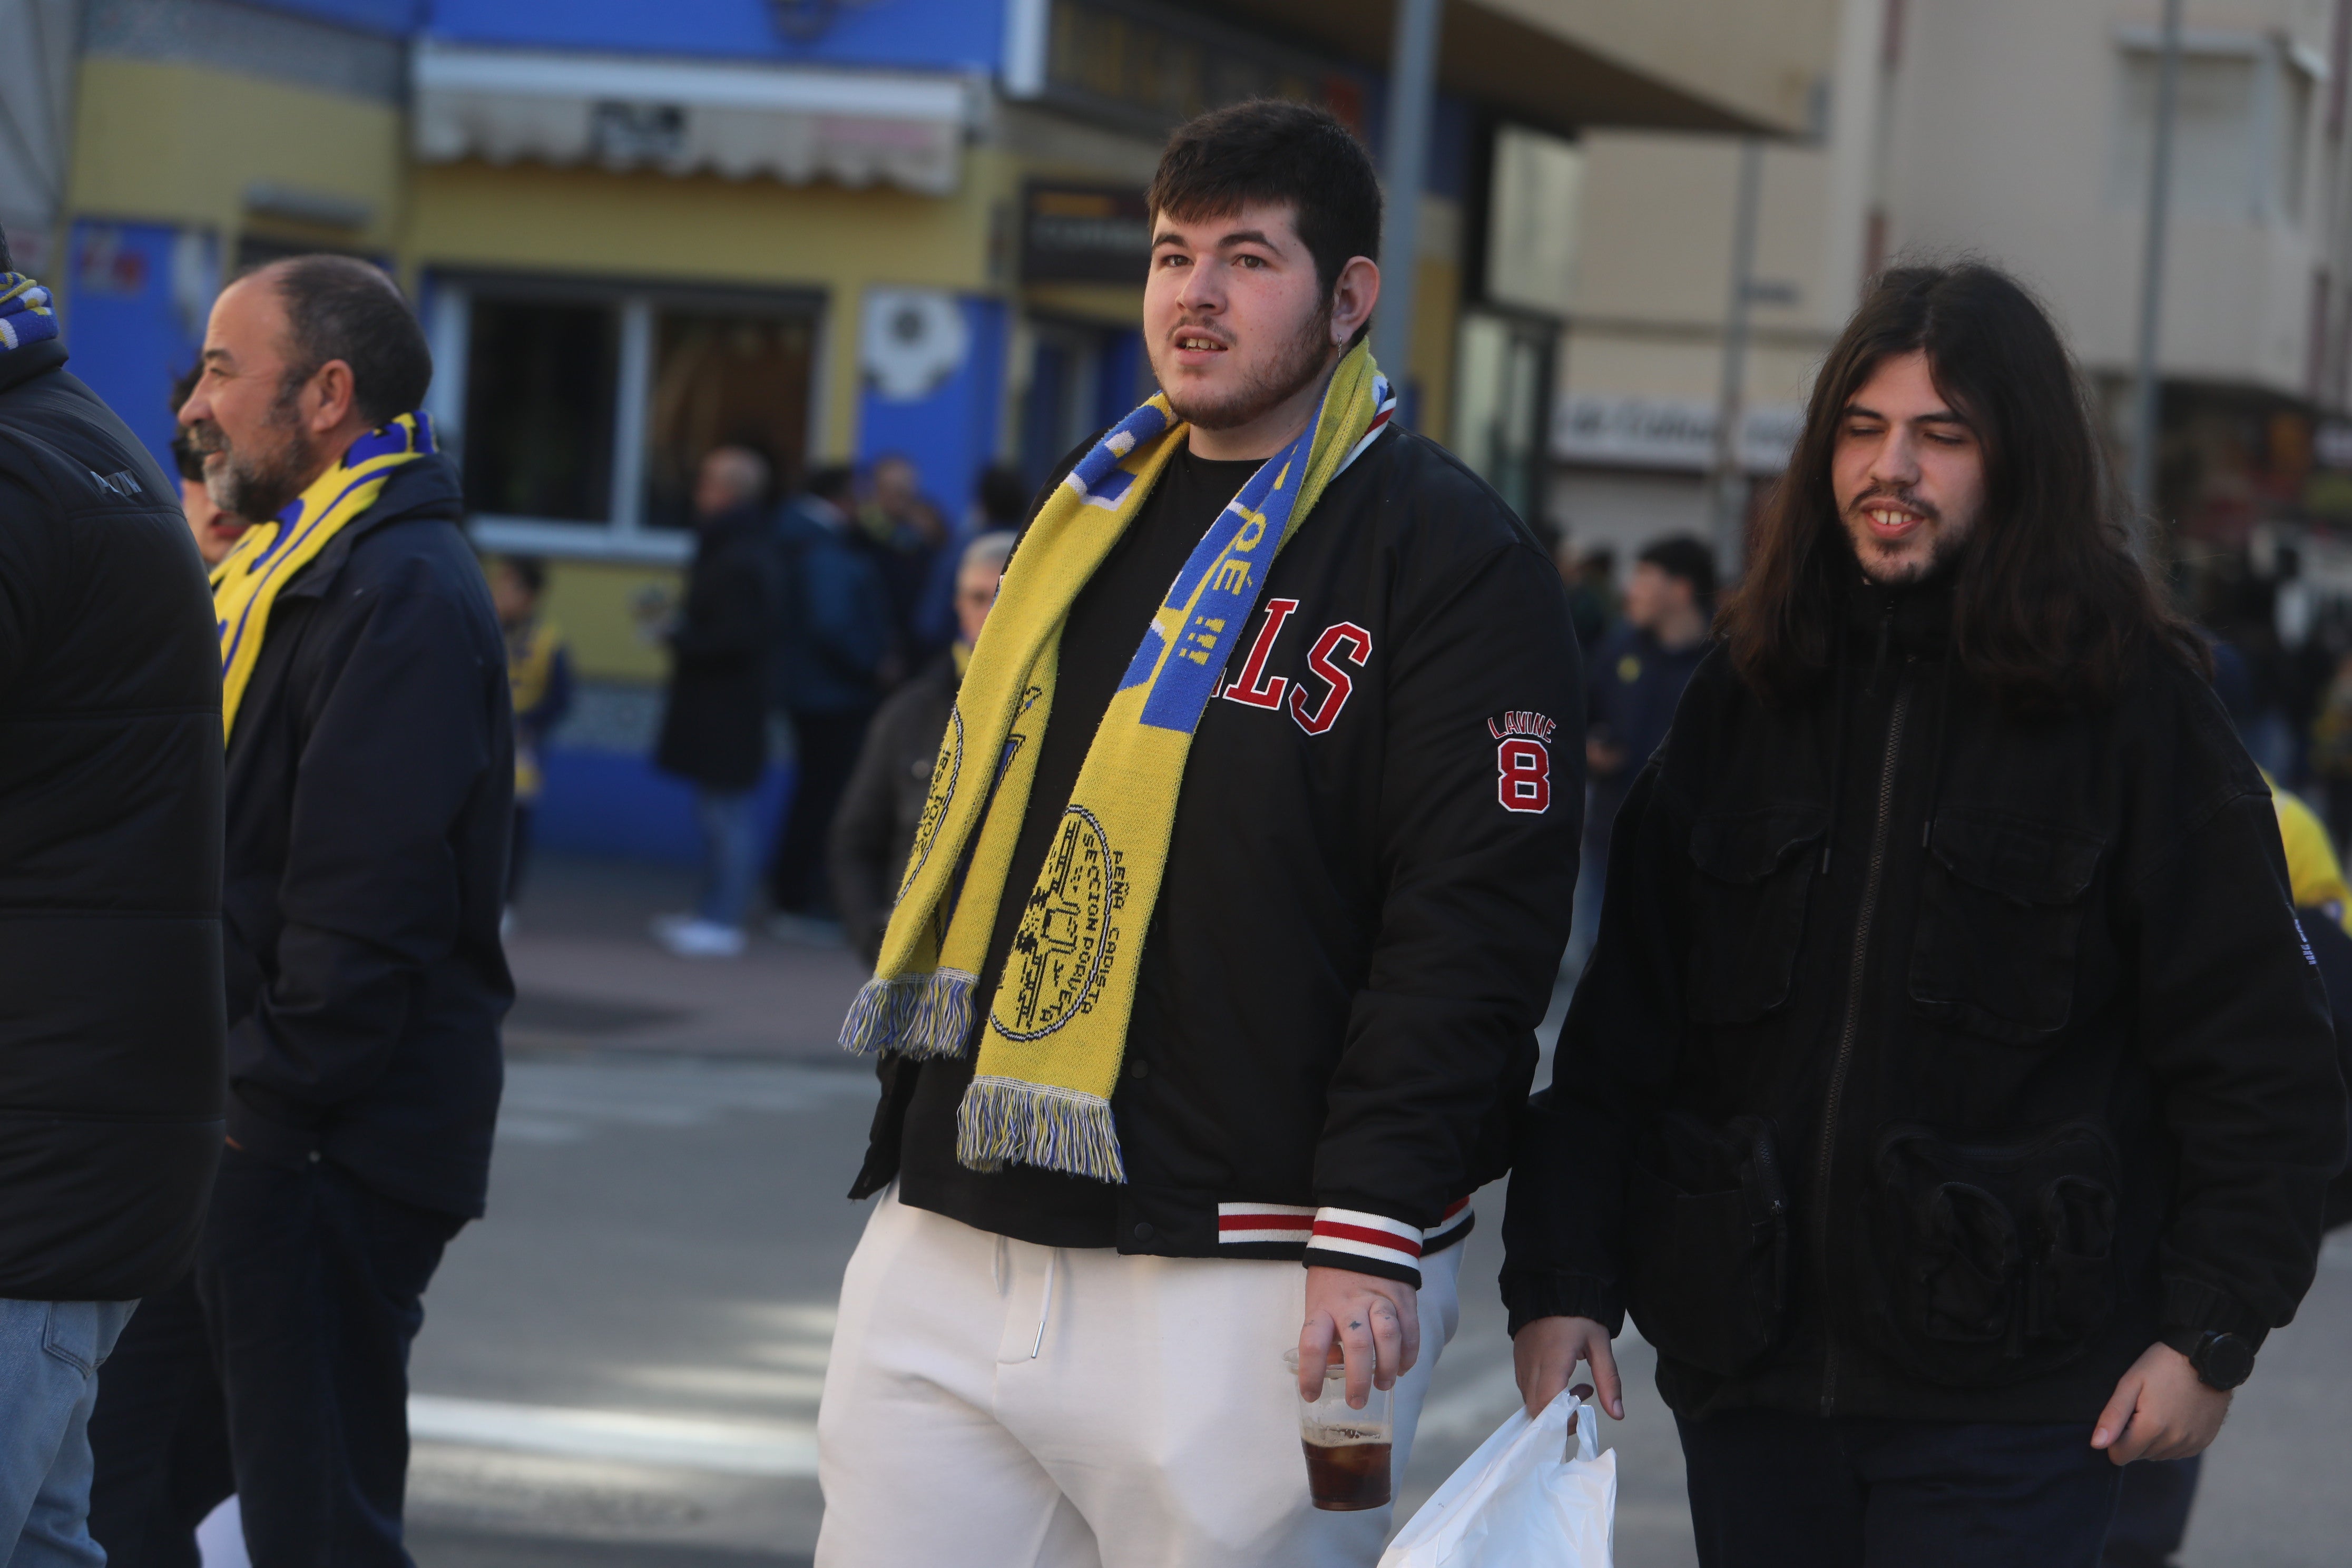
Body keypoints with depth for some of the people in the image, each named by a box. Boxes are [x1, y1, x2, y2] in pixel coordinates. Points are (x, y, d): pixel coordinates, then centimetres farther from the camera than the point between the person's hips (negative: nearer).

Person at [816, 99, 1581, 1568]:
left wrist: (1373, 1233, -19)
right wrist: (919, 1139, 20)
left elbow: (1474, 924, -13)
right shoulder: (1096, 514, 18)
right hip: (950, 1248, 7)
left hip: (1242, 1279, -7)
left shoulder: (1453, 555, -6)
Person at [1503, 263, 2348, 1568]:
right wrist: (1562, 1279, 0)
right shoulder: (1747, 695, 9)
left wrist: (2212, 1327, -8)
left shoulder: (2135, 706, -2)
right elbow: (1620, 1020, 8)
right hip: (1748, 1378, 4)